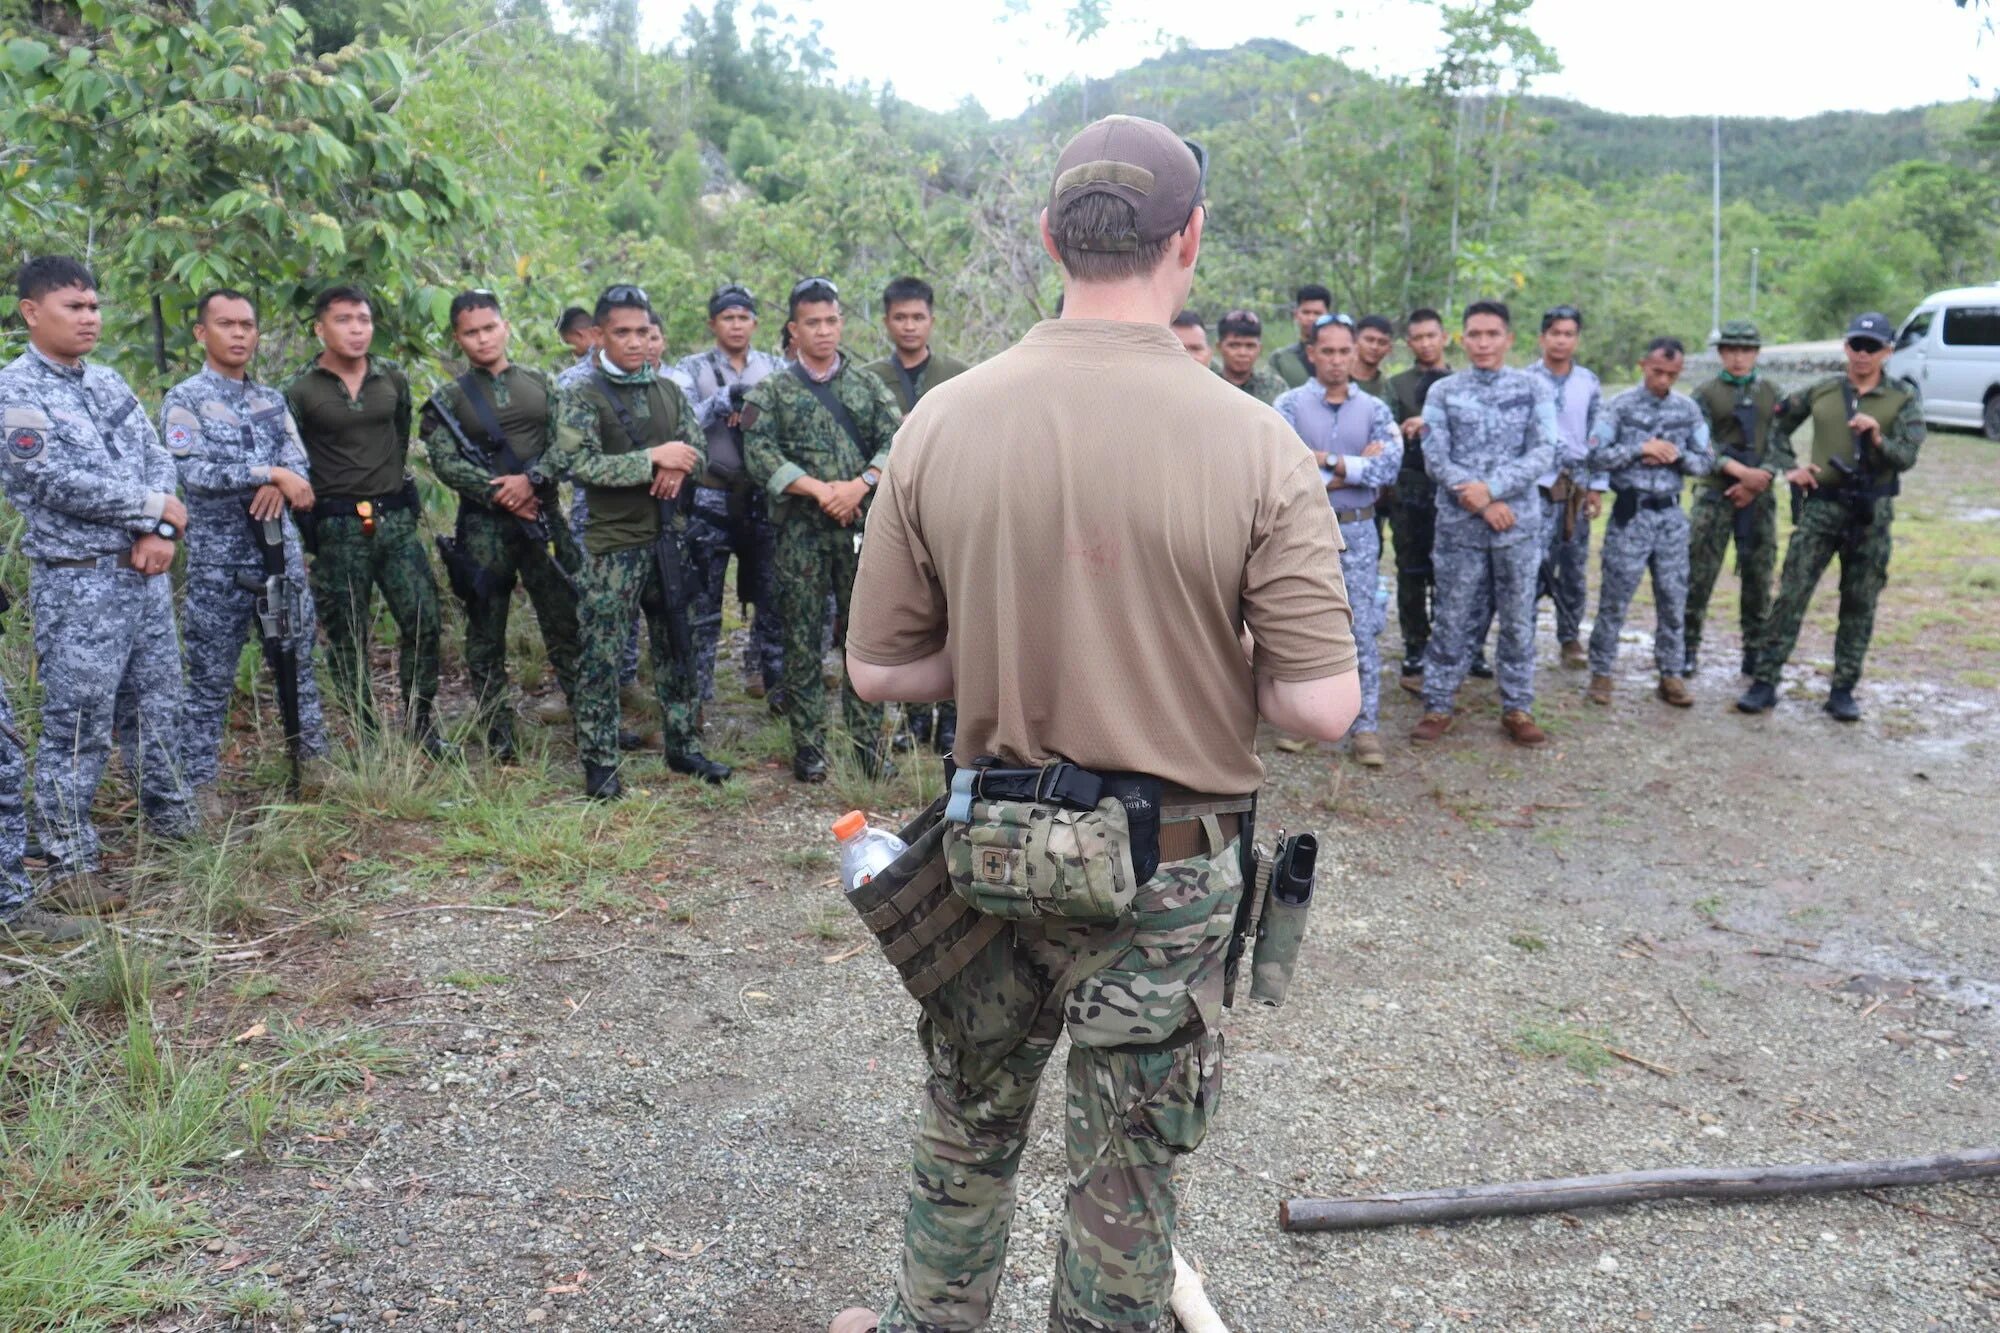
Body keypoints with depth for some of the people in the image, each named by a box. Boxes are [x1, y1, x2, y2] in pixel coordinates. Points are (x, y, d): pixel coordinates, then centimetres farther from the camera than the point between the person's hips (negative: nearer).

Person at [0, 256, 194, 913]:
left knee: (156, 709, 16)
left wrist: (159, 533, -9)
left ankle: (174, 823, 30)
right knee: (77, 728, -2)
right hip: (75, 583, -7)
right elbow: (59, 484, -17)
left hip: (145, 572, 7)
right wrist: (154, 506, -9)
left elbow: (157, 458, 8)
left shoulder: (109, 381, 13)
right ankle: (69, 866, 7)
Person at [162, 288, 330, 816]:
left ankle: (313, 764, 23)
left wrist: (279, 487, -18)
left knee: (299, 663, 12)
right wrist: (270, 474, -21)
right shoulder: (183, 400, -4)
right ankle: (200, 784, 12)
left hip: (282, 555, 5)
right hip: (218, 564, -5)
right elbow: (193, 472, -18)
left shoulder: (273, 400, 13)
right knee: (209, 679, 3)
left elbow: (299, 464, 4)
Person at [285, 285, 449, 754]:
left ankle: (421, 726, 14)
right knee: (347, 638, 5)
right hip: (338, 527, -3)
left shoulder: (393, 379, 7)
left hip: (396, 518, 3)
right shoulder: (300, 391, -4)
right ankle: (367, 737, 16)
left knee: (424, 621, -1)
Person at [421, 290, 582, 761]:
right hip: (483, 527, -1)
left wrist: (530, 480, -14)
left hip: (543, 516, 1)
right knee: (486, 634, 5)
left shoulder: (539, 383, 9)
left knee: (567, 621, 4)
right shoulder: (448, 399, 4)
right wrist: (499, 494, -15)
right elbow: (445, 462, -6)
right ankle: (497, 736, 14)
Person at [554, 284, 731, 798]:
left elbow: (699, 452, 9)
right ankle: (600, 765, 8)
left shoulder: (669, 391, 10)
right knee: (601, 657, -1)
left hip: (669, 539, 5)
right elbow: (579, 464, -18)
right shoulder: (580, 396, -7)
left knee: (676, 648, 13)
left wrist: (678, 469, -14)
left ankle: (683, 747, 25)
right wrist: (654, 457, -21)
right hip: (613, 546, -5)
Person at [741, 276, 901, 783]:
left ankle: (868, 741, 13)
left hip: (862, 526, 2)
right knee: (803, 638, 2)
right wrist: (819, 490, -16)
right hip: (801, 530, -1)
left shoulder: (868, 385, 11)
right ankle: (808, 746, 11)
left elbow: (897, 441, 1)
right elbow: (760, 455, -6)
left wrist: (860, 485, -14)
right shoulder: (772, 392, 5)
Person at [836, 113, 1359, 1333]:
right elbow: (1322, 707, -16)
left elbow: (880, 670, -3)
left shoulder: (943, 422, -9)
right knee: (1128, 1175, 17)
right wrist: (1208, 658, 3)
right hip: (1171, 867, -2)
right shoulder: (1254, 442, -16)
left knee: (966, 1133, 26)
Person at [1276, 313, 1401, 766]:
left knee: (1362, 631, 0)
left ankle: (1366, 728, 5)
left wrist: (1327, 463, -14)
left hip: (1357, 531, 1)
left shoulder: (1374, 409, 5)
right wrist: (1357, 467, -14)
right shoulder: (1290, 404, -1)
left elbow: (1390, 465, -10)